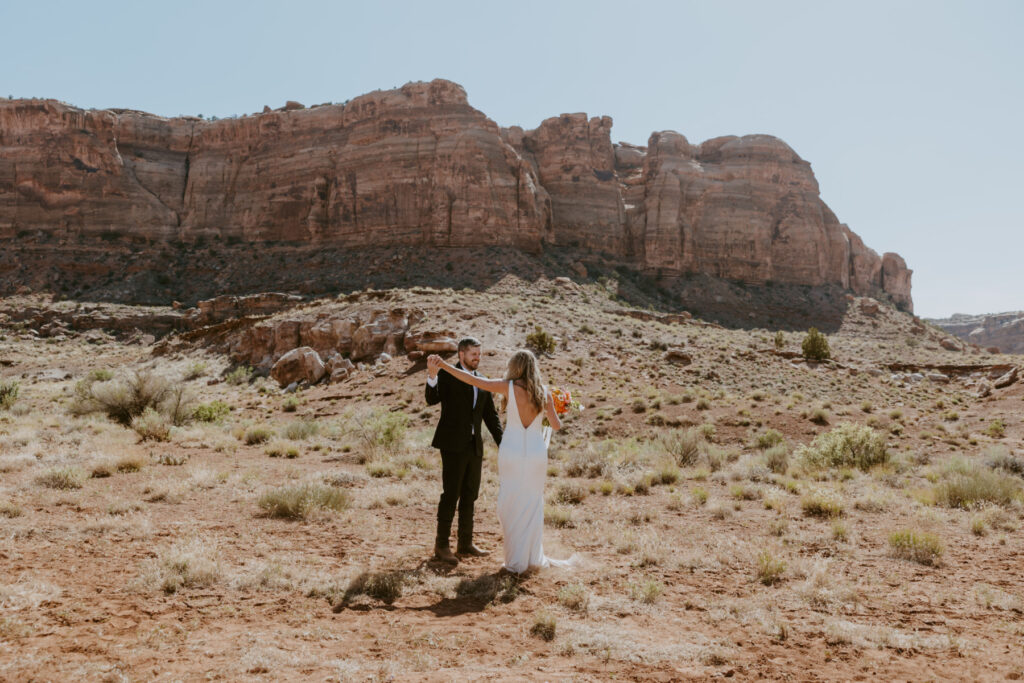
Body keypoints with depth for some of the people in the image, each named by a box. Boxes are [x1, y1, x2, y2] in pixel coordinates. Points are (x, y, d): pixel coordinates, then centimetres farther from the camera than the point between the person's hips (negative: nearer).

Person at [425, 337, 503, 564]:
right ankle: (441, 545, 5)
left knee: (469, 495, 11)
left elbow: (491, 416, 15)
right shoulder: (448, 376, -4)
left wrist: (502, 444, 5)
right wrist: (432, 377, -39)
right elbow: (432, 400, -21)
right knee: (450, 494, -4)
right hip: (453, 445, -6)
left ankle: (465, 543, 21)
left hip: (474, 446, 6)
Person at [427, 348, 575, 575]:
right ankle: (534, 558, 23)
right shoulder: (544, 393, 0)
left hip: (511, 452, -3)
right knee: (533, 505, 16)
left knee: (511, 507, 8)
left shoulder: (509, 387, -8)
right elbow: (557, 425, 7)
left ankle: (516, 562, 11)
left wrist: (442, 365, -15)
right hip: (536, 453, 3)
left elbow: (472, 380, -15)